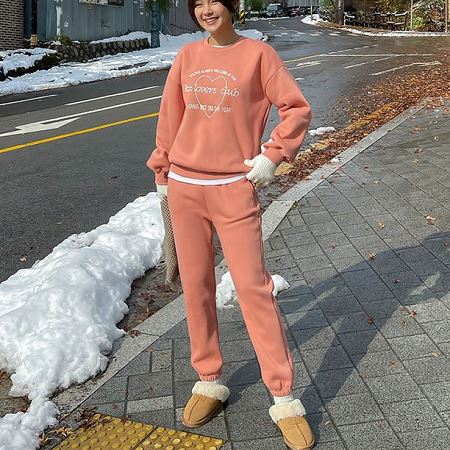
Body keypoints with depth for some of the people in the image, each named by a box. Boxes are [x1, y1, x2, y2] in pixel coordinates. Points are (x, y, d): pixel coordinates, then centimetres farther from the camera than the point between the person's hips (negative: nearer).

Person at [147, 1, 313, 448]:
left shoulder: (257, 53, -1)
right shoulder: (187, 57, 9)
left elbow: (296, 108, -1)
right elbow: (170, 117, 14)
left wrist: (273, 155, -10)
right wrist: (162, 172, 15)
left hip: (234, 189, -4)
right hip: (184, 187, 4)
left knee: (253, 287, -5)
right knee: (196, 286, 9)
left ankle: (283, 398, 5)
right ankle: (209, 381, 25)